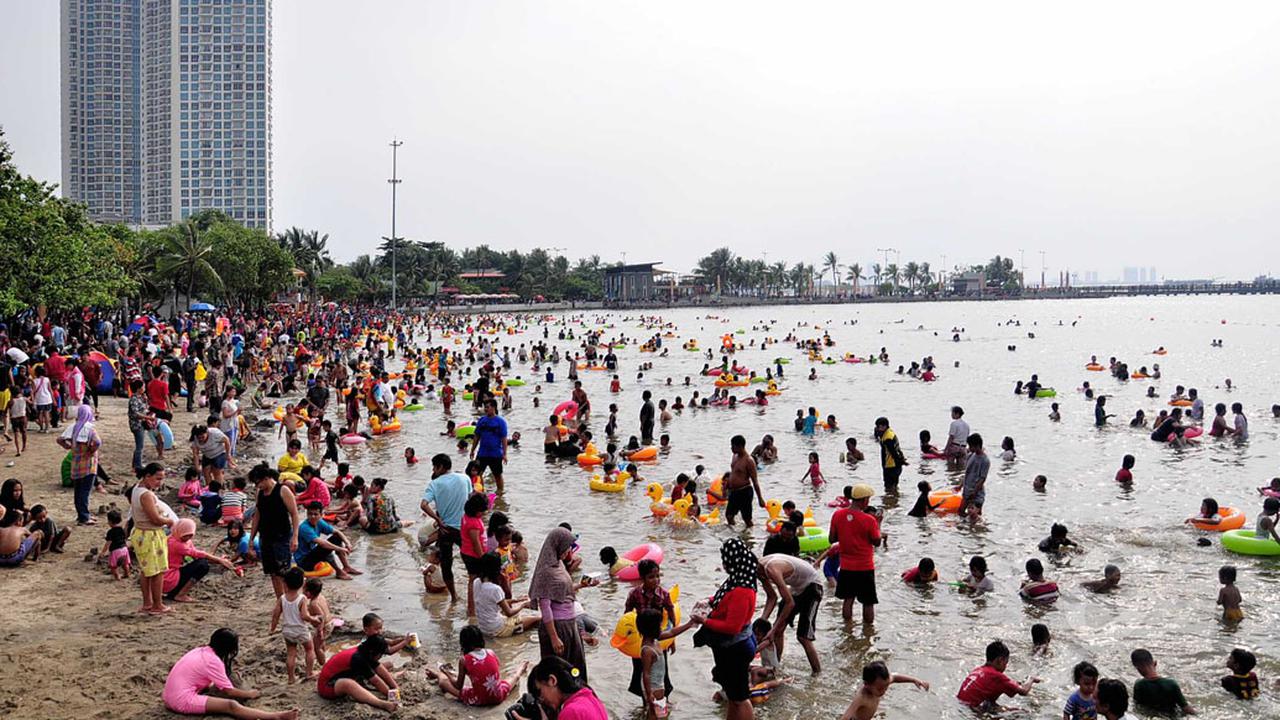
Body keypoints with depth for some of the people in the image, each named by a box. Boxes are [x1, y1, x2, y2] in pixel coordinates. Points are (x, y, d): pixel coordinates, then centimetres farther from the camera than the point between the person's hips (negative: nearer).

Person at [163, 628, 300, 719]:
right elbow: (229, 691, -7)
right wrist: (249, 694, 8)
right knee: (232, 706, -21)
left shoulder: (200, 650, 12)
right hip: (183, 701, -10)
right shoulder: (214, 661, -12)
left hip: (171, 695, 10)